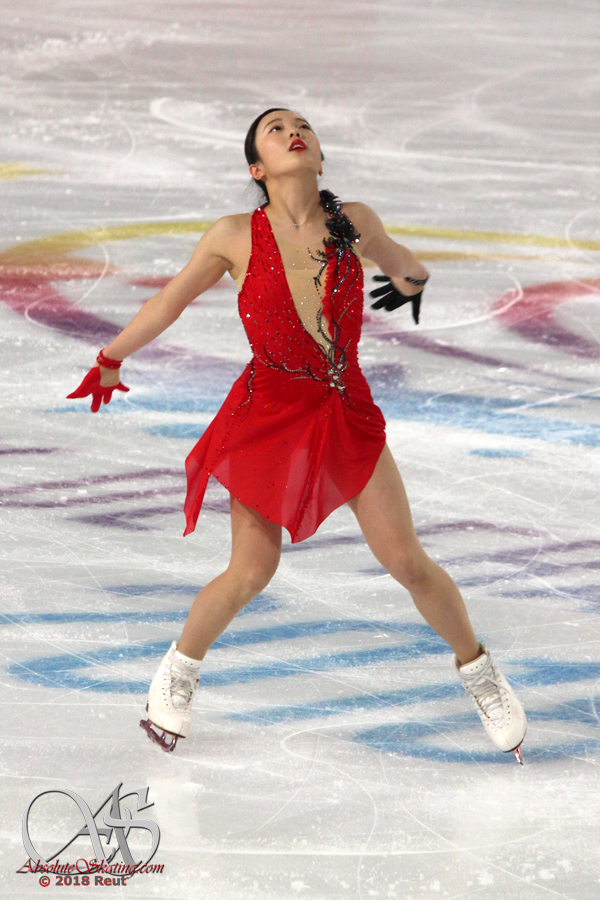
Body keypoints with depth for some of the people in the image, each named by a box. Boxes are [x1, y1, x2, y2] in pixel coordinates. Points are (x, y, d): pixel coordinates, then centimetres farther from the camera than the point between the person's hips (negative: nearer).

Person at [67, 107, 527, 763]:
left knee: (408, 563, 1)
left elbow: (399, 263, 20)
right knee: (250, 573, -1)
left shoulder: (353, 221, -4)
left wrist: (409, 281, 38)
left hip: (347, 410, 2)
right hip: (269, 412, -2)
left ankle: (477, 668, 24)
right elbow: (167, 303, 6)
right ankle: (177, 672, 26)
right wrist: (110, 360, 15)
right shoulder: (235, 237, -8)